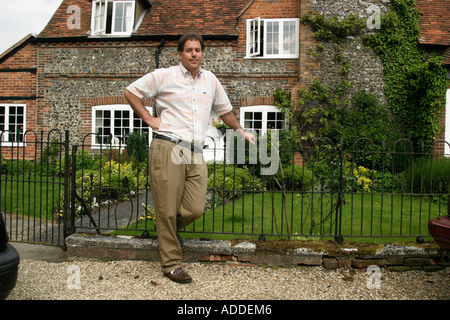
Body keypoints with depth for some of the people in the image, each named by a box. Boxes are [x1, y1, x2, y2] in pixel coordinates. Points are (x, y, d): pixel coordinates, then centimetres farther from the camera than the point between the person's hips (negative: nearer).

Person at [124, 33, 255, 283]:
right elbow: (131, 92, 11)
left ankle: (169, 230, 31)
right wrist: (149, 118, 3)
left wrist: (241, 131, 37)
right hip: (168, 148, -4)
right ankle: (171, 262, 15)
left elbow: (224, 109, 32)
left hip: (196, 154, 4)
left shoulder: (211, 80, 18)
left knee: (196, 209, -3)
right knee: (167, 209, 0)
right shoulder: (164, 76, 5)